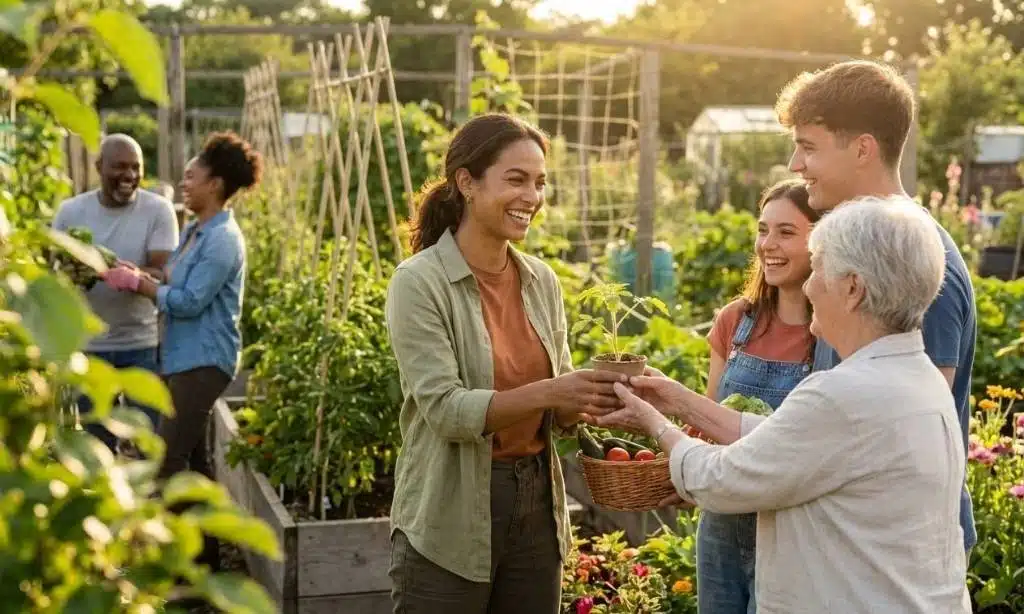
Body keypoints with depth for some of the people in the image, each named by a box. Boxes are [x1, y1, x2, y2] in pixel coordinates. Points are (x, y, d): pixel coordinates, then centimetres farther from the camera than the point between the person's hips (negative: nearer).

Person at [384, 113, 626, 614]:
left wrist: (591, 400, -11)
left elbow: (559, 407, 10)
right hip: (449, 524, -5)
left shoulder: (542, 281, 6)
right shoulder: (420, 282, -12)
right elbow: (445, 408, -19)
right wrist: (546, 393, -28)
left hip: (537, 506, 6)